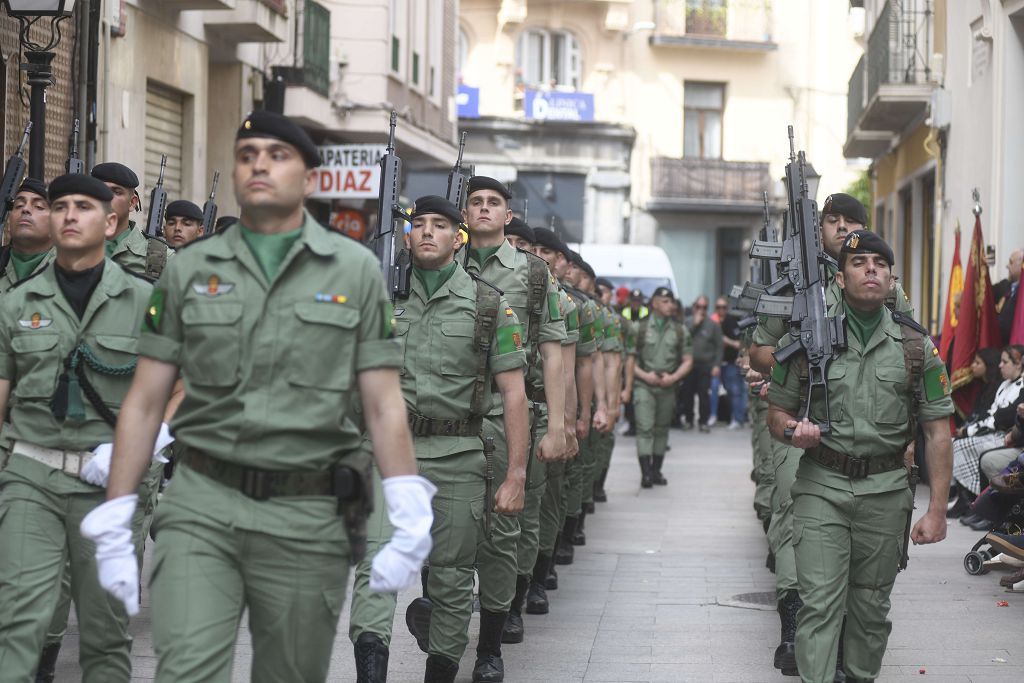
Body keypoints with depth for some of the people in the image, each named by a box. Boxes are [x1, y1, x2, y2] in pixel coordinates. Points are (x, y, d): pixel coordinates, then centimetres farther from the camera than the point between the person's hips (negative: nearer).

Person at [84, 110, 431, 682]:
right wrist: (114, 522, 3)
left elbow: (383, 404, 1)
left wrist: (410, 520, -9)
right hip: (202, 506, 0)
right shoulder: (190, 270, 8)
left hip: (309, 516, 0)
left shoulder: (356, 270, 5)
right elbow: (145, 403, 9)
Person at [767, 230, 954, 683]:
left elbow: (937, 431, 2)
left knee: (871, 608, 10)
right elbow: (777, 412, 8)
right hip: (822, 487, -1)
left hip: (885, 492, 1)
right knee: (820, 604, -9)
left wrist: (937, 510, -4)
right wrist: (793, 431, -17)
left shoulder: (915, 345, 2)